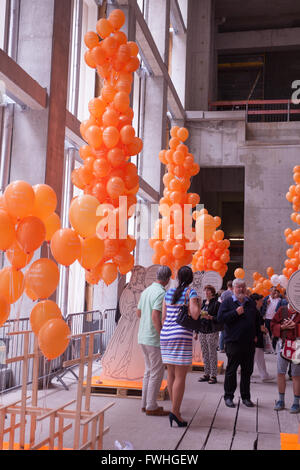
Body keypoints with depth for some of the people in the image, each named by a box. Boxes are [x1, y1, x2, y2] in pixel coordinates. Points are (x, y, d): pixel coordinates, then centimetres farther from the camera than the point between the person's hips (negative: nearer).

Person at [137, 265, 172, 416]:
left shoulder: (146, 291, 10)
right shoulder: (162, 293, -16)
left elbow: (139, 312, 18)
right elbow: (155, 316, -25)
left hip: (143, 337, 9)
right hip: (154, 338, -9)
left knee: (149, 370, 17)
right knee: (157, 372, 1)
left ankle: (145, 403, 22)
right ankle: (151, 407, 6)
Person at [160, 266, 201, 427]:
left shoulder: (168, 293, 12)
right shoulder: (190, 292, -4)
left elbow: (163, 316, 13)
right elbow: (195, 315, -15)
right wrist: (198, 303, 3)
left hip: (166, 335, 6)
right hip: (182, 336, -6)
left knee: (171, 374, 12)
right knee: (180, 376, -3)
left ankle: (175, 409, 21)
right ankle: (175, 412, -7)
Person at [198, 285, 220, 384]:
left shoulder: (216, 303, -5)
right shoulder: (202, 303, 15)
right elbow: (198, 315, 20)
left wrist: (210, 317, -23)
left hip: (212, 332, -6)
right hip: (202, 331, 7)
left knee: (212, 353, -3)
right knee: (205, 353, 10)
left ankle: (213, 375, 2)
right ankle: (206, 374, 17)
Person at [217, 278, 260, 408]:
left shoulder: (251, 303, 14)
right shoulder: (227, 302, 0)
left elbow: (256, 320, 22)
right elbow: (220, 318, -12)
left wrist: (255, 335, 13)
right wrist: (236, 313, -17)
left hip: (249, 343, 4)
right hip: (233, 342, -4)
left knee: (247, 370, 10)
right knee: (231, 370, 2)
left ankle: (246, 396, 21)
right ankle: (228, 396, 13)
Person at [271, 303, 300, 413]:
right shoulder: (282, 310, 4)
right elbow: (273, 325, 4)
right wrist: (282, 327, -13)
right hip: (283, 344, 3)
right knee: (280, 372, 8)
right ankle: (281, 401, 21)